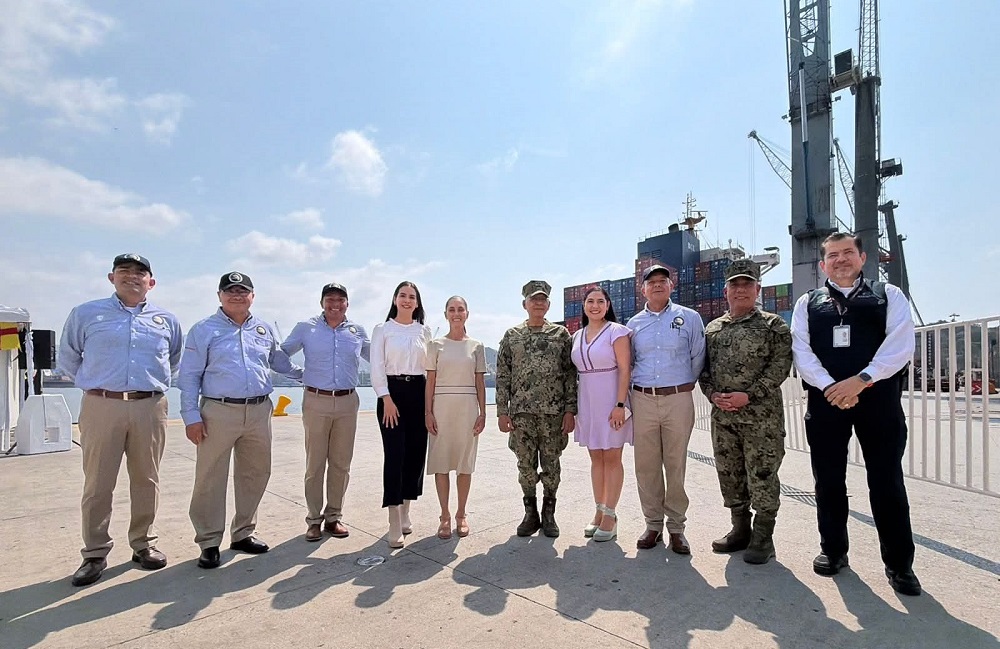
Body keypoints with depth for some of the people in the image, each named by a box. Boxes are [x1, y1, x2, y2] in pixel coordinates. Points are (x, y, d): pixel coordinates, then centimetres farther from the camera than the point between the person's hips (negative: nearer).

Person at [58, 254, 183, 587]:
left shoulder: (167, 320, 11)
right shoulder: (85, 314, 7)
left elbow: (175, 361, 25)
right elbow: (68, 358, 16)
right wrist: (95, 383, 14)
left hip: (150, 408, 1)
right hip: (101, 407, -1)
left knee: (146, 480, 8)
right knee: (97, 483, 3)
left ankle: (143, 544, 21)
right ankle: (95, 554, 15)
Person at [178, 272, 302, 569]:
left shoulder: (264, 329, 12)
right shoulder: (204, 330, 1)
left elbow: (279, 360, 28)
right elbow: (189, 376, -1)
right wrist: (191, 417, -7)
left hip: (259, 411, 4)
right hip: (219, 412, -4)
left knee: (255, 475, 11)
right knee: (211, 479, 1)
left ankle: (243, 533, 28)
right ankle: (209, 542, 16)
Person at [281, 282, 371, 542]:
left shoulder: (358, 331, 9)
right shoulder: (306, 328, 3)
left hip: (347, 403, 2)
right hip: (316, 401, -2)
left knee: (341, 464, 9)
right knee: (315, 464, 4)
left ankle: (334, 516, 22)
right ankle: (314, 519, 16)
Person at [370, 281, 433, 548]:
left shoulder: (424, 331, 11)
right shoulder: (382, 329, 3)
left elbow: (429, 366, 12)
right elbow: (377, 367, -2)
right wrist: (386, 399, -11)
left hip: (418, 391, 4)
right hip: (392, 391, -3)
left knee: (416, 453, 6)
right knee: (395, 454, -8)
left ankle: (405, 513, 23)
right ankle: (395, 525, -3)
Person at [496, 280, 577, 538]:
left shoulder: (561, 334, 5)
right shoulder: (512, 336, 7)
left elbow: (571, 374, 2)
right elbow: (503, 376, 4)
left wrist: (570, 410, -5)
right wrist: (502, 412, -2)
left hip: (554, 411, 0)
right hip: (521, 412, 1)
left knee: (551, 465, 7)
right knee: (526, 465, 7)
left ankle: (549, 514, 23)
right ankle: (530, 514, 24)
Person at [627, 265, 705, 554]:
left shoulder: (689, 318, 3)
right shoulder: (634, 323, 10)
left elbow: (698, 358, 9)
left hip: (678, 400, -2)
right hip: (643, 400, 2)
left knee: (676, 465, 3)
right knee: (646, 466, 5)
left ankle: (676, 527, 16)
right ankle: (653, 524, 19)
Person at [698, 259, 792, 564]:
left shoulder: (773, 325, -1)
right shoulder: (712, 329, 12)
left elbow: (780, 366, -9)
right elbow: (703, 368, 13)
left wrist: (749, 395, -18)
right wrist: (713, 394, -5)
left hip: (762, 416, -4)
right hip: (722, 416, 5)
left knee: (762, 476, 2)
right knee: (729, 475, 12)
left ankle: (762, 538, 17)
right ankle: (740, 530, 28)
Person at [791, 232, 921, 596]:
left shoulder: (888, 295, 9)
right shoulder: (807, 303, 11)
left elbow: (900, 345, -5)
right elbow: (801, 351, 0)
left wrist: (860, 381, -16)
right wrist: (830, 387, -14)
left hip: (878, 398, -1)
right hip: (825, 400, 1)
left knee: (887, 481, 5)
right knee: (828, 480, 9)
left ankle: (898, 563, 19)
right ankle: (833, 550, 25)